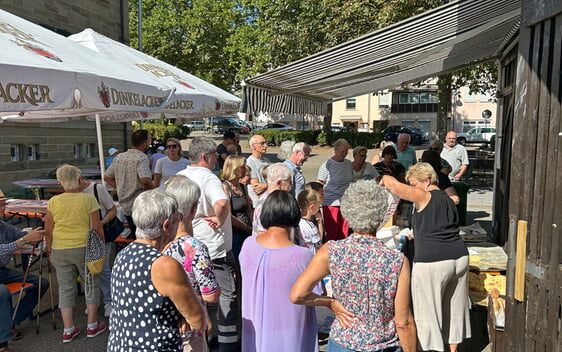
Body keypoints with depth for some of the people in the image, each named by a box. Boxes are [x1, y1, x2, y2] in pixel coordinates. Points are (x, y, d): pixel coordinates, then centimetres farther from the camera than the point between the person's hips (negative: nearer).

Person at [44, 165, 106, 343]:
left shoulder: (53, 202, 0)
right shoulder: (88, 199, -8)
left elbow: (48, 231, 3)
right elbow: (97, 228, -9)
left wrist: (50, 249, 16)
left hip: (60, 250, 3)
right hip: (84, 248, -3)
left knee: (65, 288, 12)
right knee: (92, 284, 13)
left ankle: (68, 330, 20)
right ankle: (92, 325, 21)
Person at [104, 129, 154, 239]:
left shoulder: (119, 157, 9)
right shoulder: (141, 158, -16)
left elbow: (107, 177, 16)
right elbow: (145, 180, -31)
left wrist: (122, 188, 14)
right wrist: (152, 191, -12)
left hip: (125, 206, 8)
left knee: (134, 236, 20)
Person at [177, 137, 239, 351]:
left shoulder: (179, 177, 4)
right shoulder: (208, 178, -21)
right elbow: (222, 203, -40)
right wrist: (220, 220, -23)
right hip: (215, 249, -8)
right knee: (227, 294, 5)